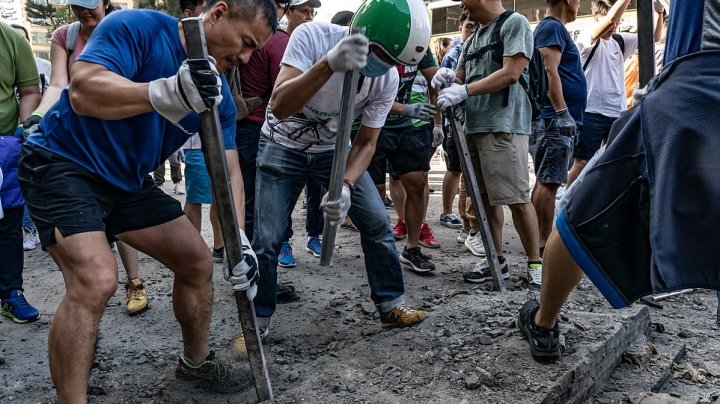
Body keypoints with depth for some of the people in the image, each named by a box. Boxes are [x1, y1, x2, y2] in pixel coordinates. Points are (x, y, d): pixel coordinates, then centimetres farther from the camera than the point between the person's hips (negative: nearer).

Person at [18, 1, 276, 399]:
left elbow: (228, 171, -3)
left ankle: (195, 361, 31)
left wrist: (237, 240, -18)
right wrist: (167, 93, -50)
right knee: (96, 280, -27)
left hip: (129, 182, 8)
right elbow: (82, 92, -33)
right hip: (64, 165, -7)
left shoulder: (220, 96, -1)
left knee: (198, 261, 9)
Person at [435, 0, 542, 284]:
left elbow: (511, 73, -13)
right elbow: (461, 79, 21)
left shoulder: (514, 23, -1)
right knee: (485, 197, 8)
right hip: (473, 127, 8)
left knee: (517, 200, -7)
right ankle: (496, 261, 16)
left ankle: (535, 263, 4)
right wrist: (448, 78, -3)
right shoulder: (472, 40, 21)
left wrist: (463, 91, -17)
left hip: (504, 127, -8)